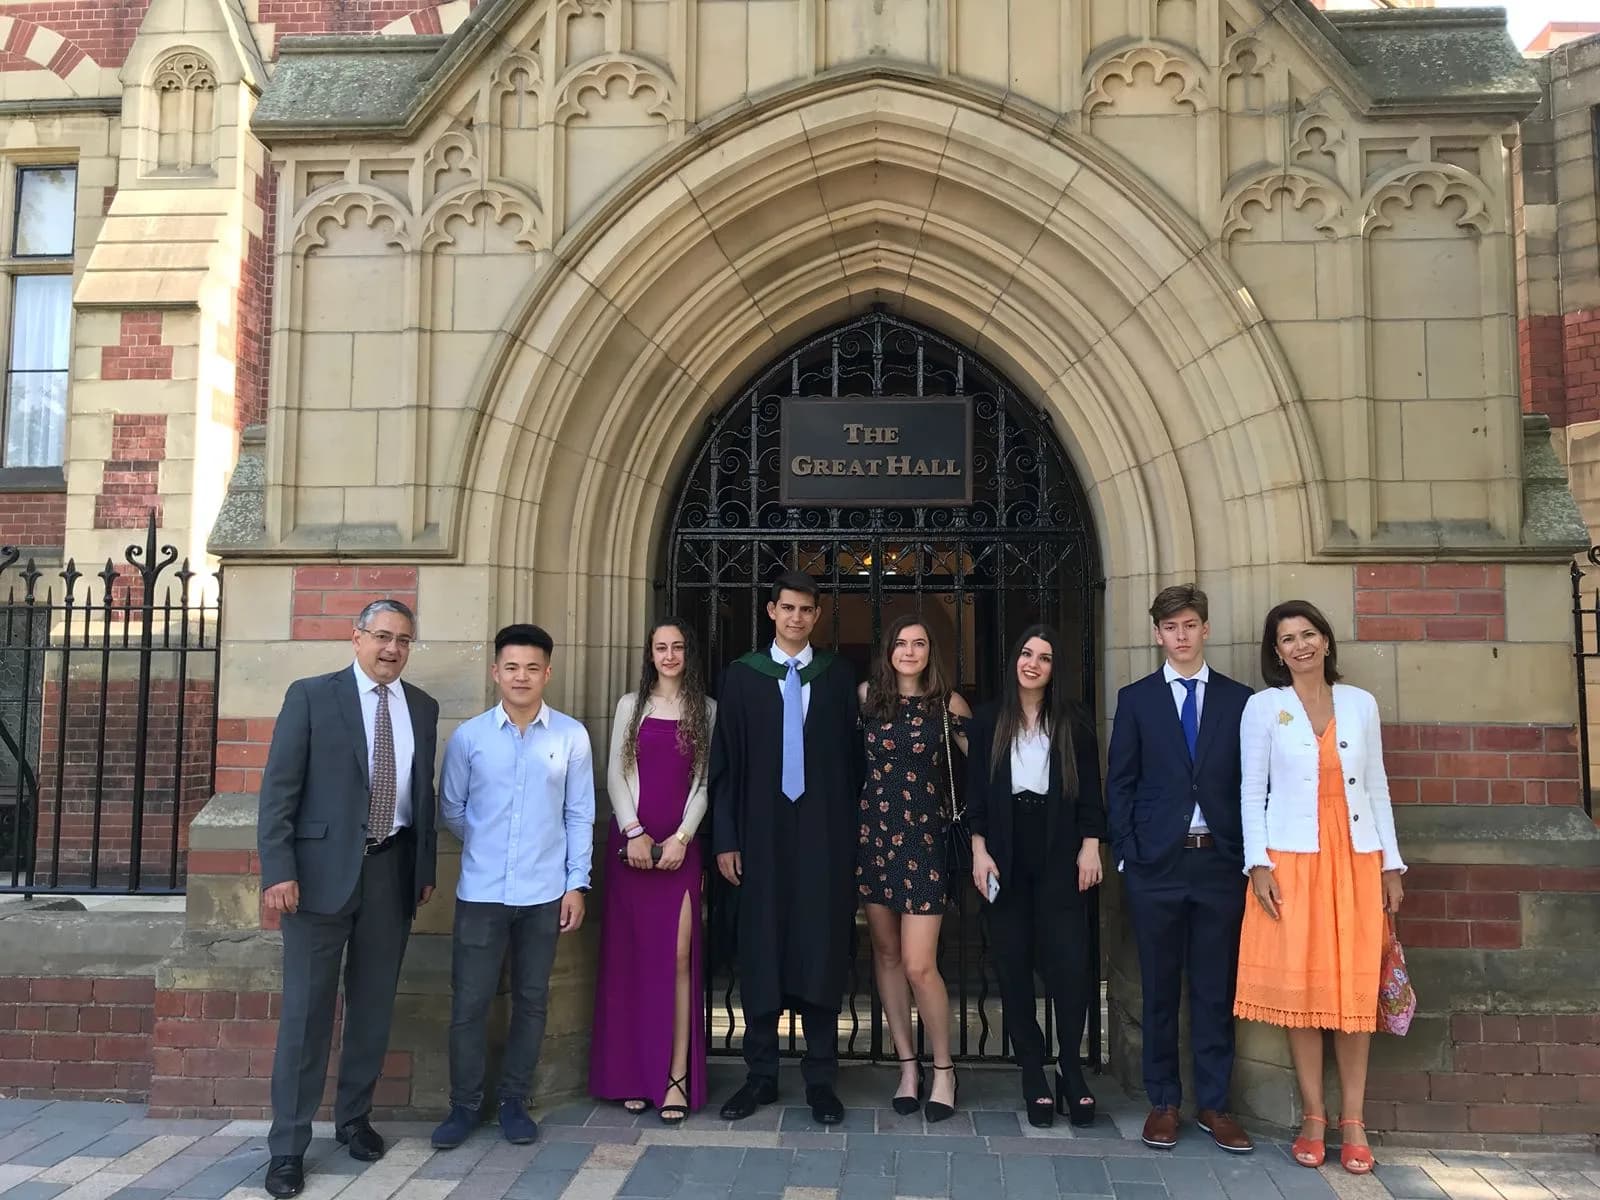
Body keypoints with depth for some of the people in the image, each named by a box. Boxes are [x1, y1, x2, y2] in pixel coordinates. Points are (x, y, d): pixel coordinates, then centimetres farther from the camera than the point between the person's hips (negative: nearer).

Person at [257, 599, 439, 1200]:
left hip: (392, 870, 4)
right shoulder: (311, 696, -3)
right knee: (306, 1011, 2)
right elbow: (279, 789, -7)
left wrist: (426, 868, 11)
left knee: (374, 1005, 13)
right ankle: (287, 1146, 14)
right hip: (323, 868, -4)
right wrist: (278, 871, -14)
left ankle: (354, 1118, 31)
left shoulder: (422, 707, 9)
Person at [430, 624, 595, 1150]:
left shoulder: (571, 736, -3)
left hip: (544, 894, 0)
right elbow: (450, 809, 9)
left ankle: (514, 1102, 25)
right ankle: (464, 1105, 21)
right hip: (481, 892, 0)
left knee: (532, 1001, 10)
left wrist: (576, 884, -2)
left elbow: (579, 815, 0)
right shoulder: (468, 736, -2)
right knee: (469, 1002, 4)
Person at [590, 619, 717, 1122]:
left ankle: (678, 1076, -4)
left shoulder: (707, 710, 6)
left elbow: (705, 781, 2)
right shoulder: (631, 705, 10)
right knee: (630, 955, 4)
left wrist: (681, 838, -9)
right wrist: (633, 832, -7)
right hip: (631, 840, 1)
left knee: (679, 954, -8)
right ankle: (631, 1074, 12)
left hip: (680, 844, -1)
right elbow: (616, 774, 4)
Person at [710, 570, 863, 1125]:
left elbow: (854, 759, 6)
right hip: (762, 833, 0)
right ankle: (760, 1073, 19)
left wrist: (856, 831, 1)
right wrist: (725, 839, -2)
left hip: (825, 835, 0)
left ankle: (820, 1077, 16)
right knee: (761, 952, 5)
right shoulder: (742, 677, 5)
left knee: (822, 952, 3)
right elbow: (724, 764, 3)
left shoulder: (839, 677, 6)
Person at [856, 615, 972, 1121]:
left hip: (924, 838, -3)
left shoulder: (948, 704, -1)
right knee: (886, 952, 9)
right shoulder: (868, 695, 4)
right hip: (873, 834, 3)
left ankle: (943, 1069, 13)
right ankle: (907, 1064, 23)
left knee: (919, 965, -7)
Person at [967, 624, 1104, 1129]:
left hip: (1059, 854, -1)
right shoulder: (988, 720, 6)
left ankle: (1071, 1068, 12)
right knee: (1013, 964, 4)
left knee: (1070, 963, -7)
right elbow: (975, 791, 5)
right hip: (1006, 855, 1)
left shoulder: (1074, 722, 6)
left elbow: (1090, 791, 6)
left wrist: (1090, 847, -2)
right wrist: (979, 850, -2)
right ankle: (1033, 1075, 15)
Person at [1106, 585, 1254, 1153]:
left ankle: (1213, 1104, 19)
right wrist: (1126, 851, -3)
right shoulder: (1136, 699, 5)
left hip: (1220, 862, 1)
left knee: (1216, 989, 7)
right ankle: (1163, 1102, 18)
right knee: (1160, 989, 7)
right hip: (1156, 864, 0)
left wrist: (1248, 853, -2)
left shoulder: (1239, 699, 6)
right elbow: (1119, 782, 4)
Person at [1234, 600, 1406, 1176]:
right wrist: (1258, 863, -9)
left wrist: (1390, 863, 6)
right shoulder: (1264, 706, 2)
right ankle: (1313, 1117, 10)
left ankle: (1353, 1121, 12)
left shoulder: (1360, 703, 8)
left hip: (1355, 858, 2)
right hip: (1292, 859, -2)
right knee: (1300, 983, 0)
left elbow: (1376, 785, 10)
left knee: (1355, 987, 3)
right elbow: (1252, 790, 0)